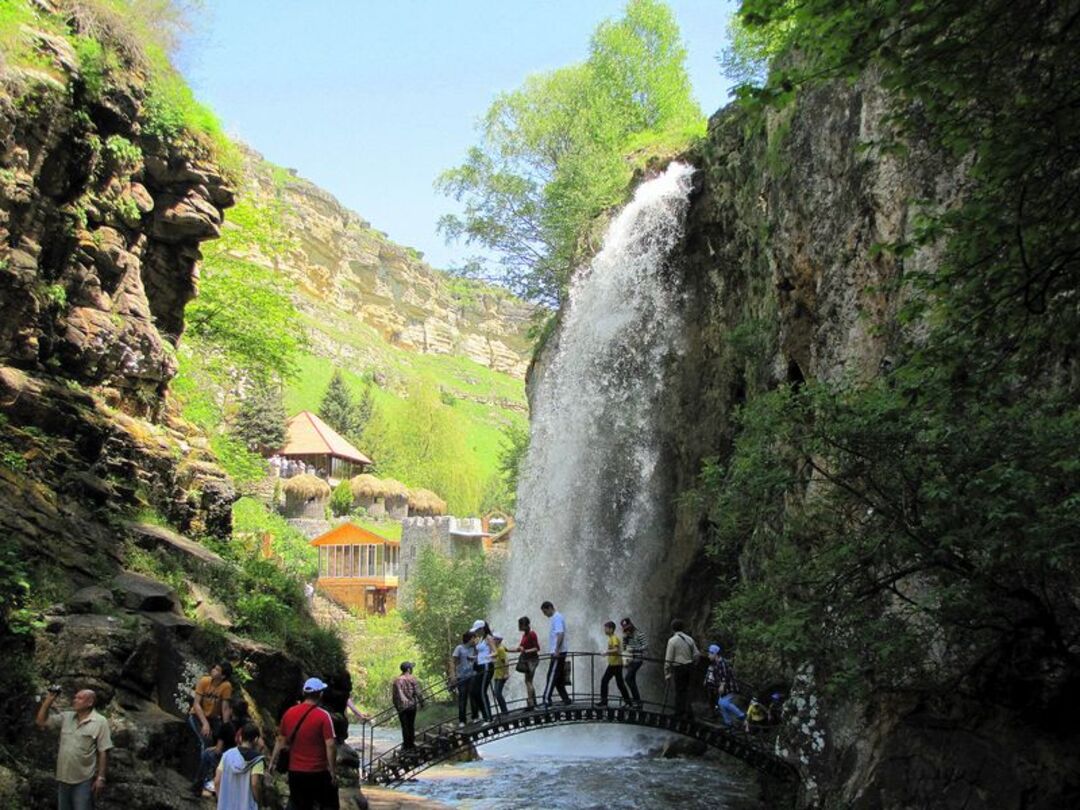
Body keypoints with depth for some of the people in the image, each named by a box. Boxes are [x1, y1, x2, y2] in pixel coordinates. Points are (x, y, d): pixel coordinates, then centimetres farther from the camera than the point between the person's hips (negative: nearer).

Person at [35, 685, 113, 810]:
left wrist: (101, 778, -14)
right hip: (63, 779, 6)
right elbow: (40, 722, 10)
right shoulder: (65, 717, 9)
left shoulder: (100, 722, -7)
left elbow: (103, 752, -9)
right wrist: (48, 700, 2)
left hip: (84, 781, -6)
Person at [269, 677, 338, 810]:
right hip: (318, 772, -4)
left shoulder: (289, 713, 2)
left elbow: (281, 741, 9)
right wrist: (333, 771, -10)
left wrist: (272, 762, 19)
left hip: (295, 772, 4)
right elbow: (330, 745, -17)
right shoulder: (323, 715, -13)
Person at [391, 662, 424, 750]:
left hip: (401, 707, 1)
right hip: (412, 705, -1)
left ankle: (406, 745, 4)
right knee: (411, 725, 12)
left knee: (405, 726, 4)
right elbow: (417, 692, -9)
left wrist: (396, 705, 16)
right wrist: (421, 702, 3)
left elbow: (394, 694, 6)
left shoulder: (396, 680, 1)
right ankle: (411, 744, 16)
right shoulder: (413, 679, -7)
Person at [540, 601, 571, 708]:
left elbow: (560, 634, -24)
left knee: (551, 677, -10)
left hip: (558, 653, -10)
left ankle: (546, 701, -11)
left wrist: (556, 651, -26)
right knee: (559, 678, 12)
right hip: (559, 653, 10)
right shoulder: (557, 617, 18)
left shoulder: (556, 618, -13)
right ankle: (566, 700, 14)